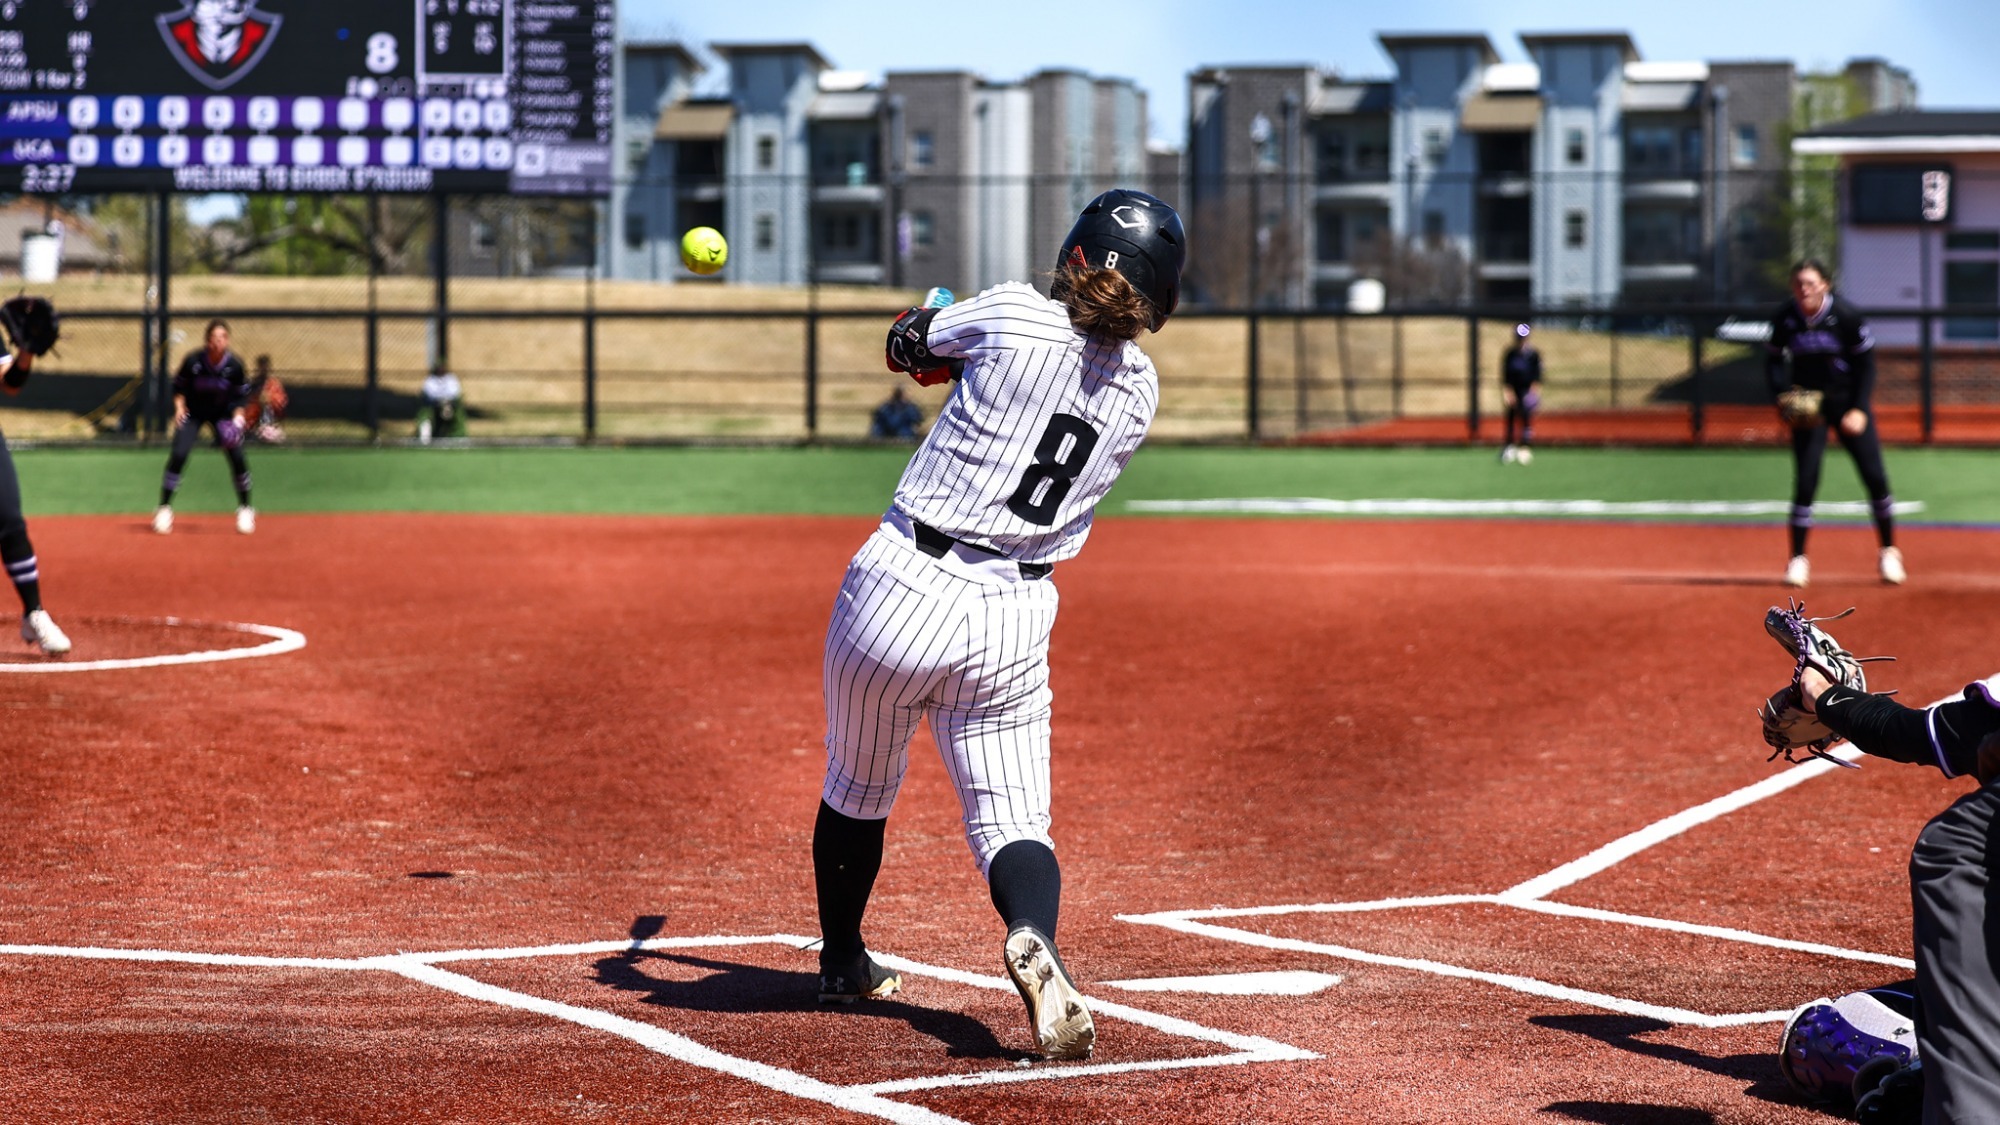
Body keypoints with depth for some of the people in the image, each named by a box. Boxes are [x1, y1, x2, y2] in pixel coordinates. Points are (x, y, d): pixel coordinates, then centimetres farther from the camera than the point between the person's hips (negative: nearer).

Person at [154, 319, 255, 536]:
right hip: (193, 413, -1)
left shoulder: (234, 364, -21)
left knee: (237, 457, -9)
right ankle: (164, 508, -3)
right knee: (178, 456, -15)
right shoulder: (193, 361, -24)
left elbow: (242, 394, -7)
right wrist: (179, 406, -21)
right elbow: (179, 386, -6)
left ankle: (245, 509, 10)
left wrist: (238, 416, -21)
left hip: (223, 415, 1)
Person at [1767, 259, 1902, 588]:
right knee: (1805, 481, -7)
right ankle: (1798, 559, 5)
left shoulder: (1845, 315, -15)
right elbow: (1773, 360, 5)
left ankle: (1889, 553, 13)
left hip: (1848, 403, -1)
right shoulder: (1785, 318, -8)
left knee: (1875, 477, -3)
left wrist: (1860, 410, -14)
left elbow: (1866, 363, -7)